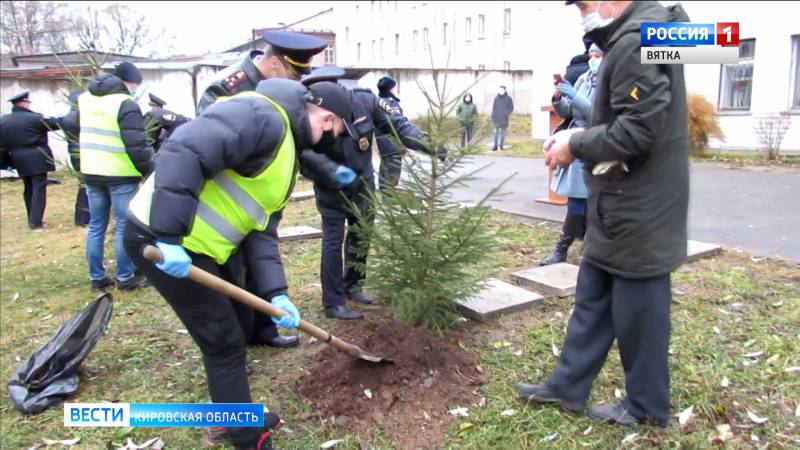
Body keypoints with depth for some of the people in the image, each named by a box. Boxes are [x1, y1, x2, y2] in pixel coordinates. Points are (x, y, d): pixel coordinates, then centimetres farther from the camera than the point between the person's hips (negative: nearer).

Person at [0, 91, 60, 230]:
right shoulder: (34, 118, -12)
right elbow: (55, 123, -2)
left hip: (20, 161, 6)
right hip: (37, 159, -6)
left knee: (29, 190, 16)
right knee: (39, 189, -4)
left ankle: (32, 220, 21)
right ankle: (36, 222, -8)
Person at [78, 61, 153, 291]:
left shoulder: (85, 99, 11)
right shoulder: (126, 104, -14)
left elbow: (78, 132, 20)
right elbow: (136, 145, -18)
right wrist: (150, 170, -10)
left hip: (91, 172, 7)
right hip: (120, 175, -7)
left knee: (96, 226, 13)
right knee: (124, 227, 1)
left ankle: (97, 277, 20)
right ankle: (125, 278, 7)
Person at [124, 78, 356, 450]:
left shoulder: (285, 151, 16)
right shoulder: (264, 116, -16)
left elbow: (257, 228, 13)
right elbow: (183, 152, -29)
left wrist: (275, 291, 2)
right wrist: (169, 236, -32)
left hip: (191, 244, 10)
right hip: (160, 239, -10)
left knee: (229, 332, 21)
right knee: (225, 341, -1)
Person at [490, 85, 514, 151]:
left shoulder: (508, 98, -1)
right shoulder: (496, 98, 5)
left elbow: (511, 108, 2)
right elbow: (494, 107, 9)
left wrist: (506, 113, -13)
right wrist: (493, 116, 3)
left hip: (504, 118, -1)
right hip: (497, 118, 1)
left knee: (503, 132, 6)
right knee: (496, 132, -5)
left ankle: (501, 145, 15)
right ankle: (495, 146, -2)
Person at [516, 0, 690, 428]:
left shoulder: (636, 41, -19)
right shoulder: (632, 37, 14)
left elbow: (637, 131, -24)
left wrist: (576, 145, -12)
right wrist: (580, 135, 5)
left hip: (638, 211, -10)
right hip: (623, 206, 10)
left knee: (637, 309, 5)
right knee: (593, 299, 16)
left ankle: (646, 406, 24)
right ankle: (567, 385, 29)